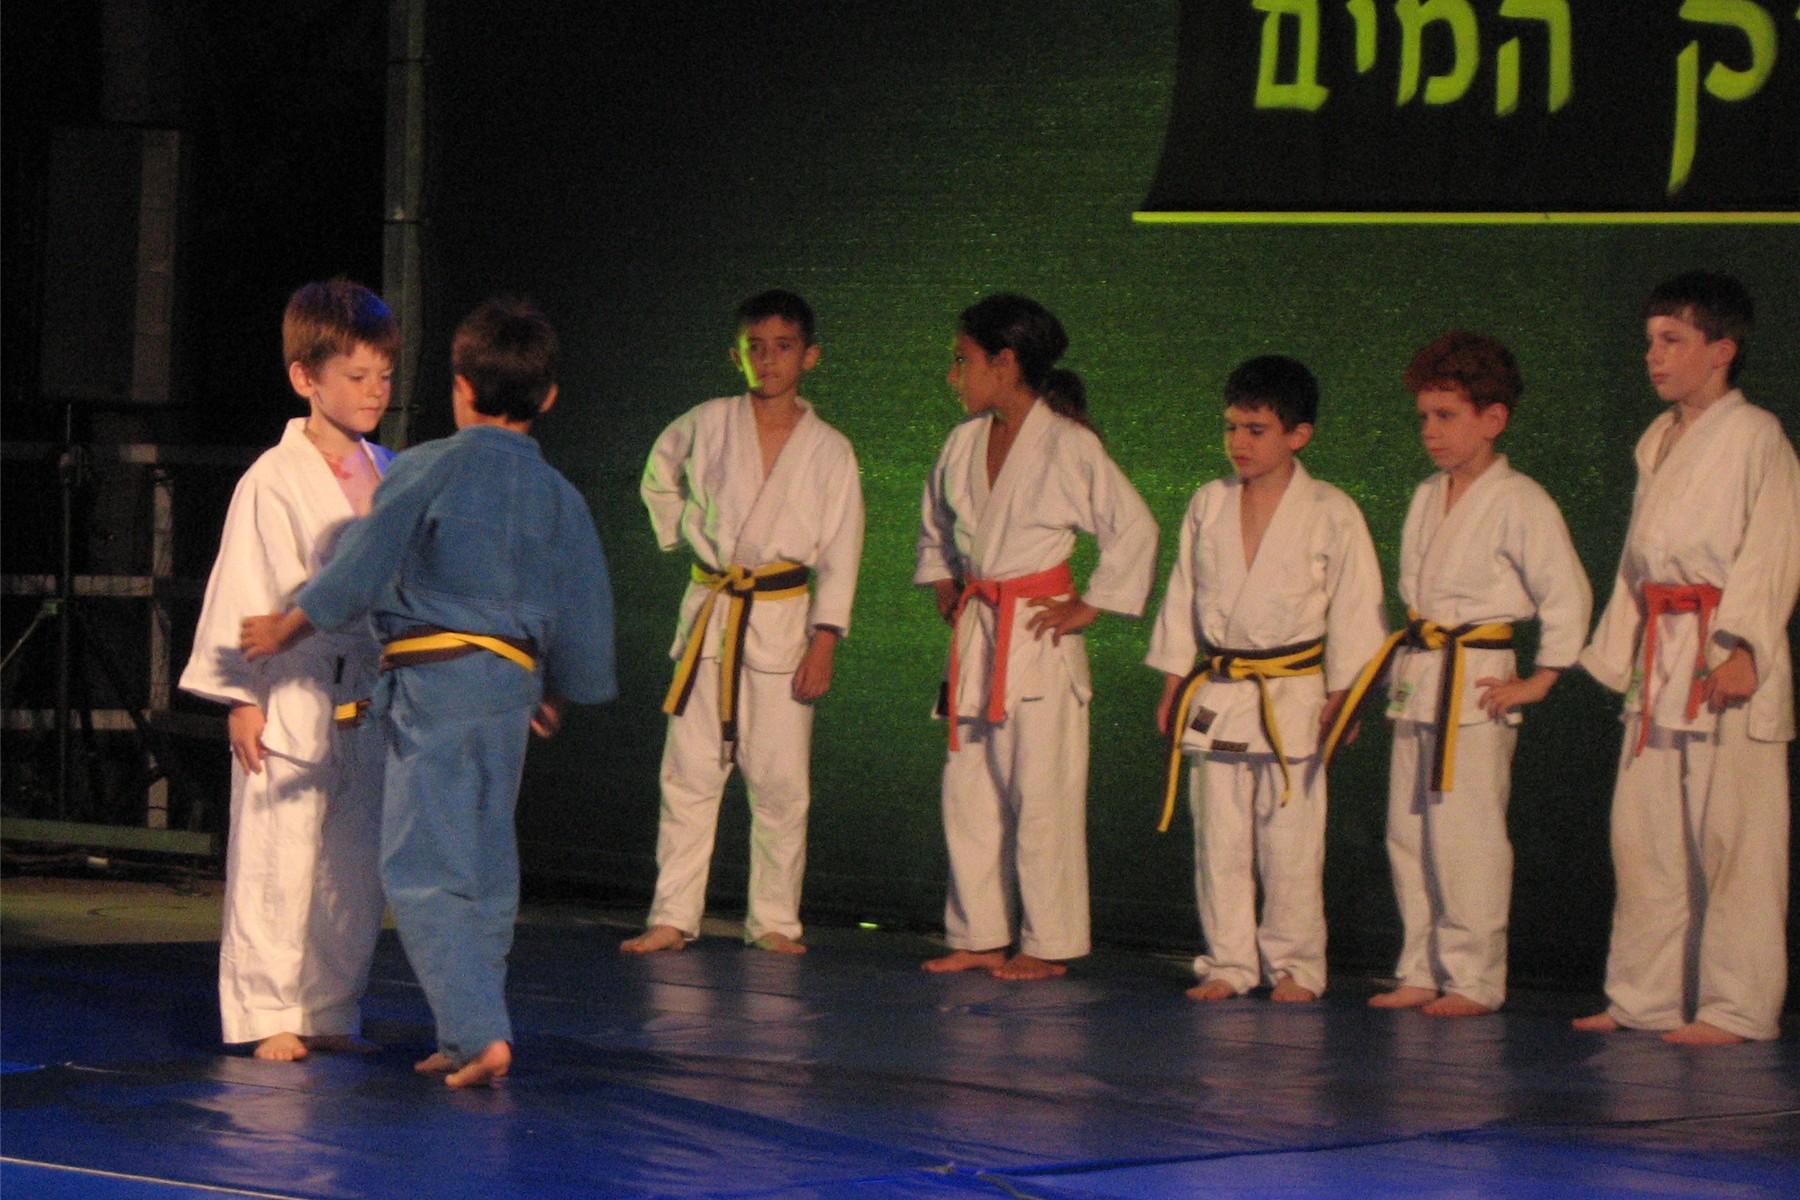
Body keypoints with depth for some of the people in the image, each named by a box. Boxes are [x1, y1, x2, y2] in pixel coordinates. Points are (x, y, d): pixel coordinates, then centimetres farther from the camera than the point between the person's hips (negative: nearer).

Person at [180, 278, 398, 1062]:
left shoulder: (387, 475, 10)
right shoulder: (274, 480, -10)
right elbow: (243, 591, -10)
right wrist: (242, 696, -12)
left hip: (368, 695, 6)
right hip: (291, 699, -6)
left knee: (356, 864, 9)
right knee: (278, 859, -5)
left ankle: (330, 1011, 19)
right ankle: (265, 1012, 4)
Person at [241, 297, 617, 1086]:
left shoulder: (426, 470, -7)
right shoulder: (559, 496, 8)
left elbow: (360, 571, -5)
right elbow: (585, 615, 14)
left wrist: (285, 630, 10)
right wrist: (558, 695, 32)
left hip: (433, 682, -6)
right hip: (512, 681, 6)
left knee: (423, 872, -5)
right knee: (485, 870, 15)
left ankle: (479, 1030, -17)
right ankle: (469, 1040, 21)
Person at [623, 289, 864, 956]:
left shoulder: (829, 450, 0)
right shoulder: (707, 425, 2)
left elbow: (840, 555, 0)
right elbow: (658, 482, 21)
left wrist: (824, 643, -6)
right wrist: (689, 535, 11)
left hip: (782, 620, -1)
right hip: (709, 616, 1)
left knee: (780, 783, -1)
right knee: (689, 773, 0)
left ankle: (774, 920, 9)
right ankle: (672, 918, 4)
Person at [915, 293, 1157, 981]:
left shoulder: (1066, 445, -11)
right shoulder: (966, 441, 8)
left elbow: (1136, 528, -10)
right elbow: (936, 523, 27)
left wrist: (1091, 607, -8)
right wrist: (943, 583, 15)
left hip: (1038, 634, -7)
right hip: (976, 631, 7)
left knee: (1041, 795, -3)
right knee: (968, 791, 8)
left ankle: (1048, 945, 5)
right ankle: (980, 936, 17)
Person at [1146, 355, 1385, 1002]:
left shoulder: (1330, 513, -5)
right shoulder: (1208, 506, 7)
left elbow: (1353, 607, -2)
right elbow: (1183, 595, 13)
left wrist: (1340, 693, -6)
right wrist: (1174, 682, 10)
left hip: (1292, 696, -4)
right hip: (1215, 693, 4)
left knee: (1290, 842, -1)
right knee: (1219, 841, 6)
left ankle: (1293, 965, 9)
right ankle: (1228, 963, 14)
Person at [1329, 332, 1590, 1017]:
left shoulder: (1519, 504, -10)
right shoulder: (1426, 499, 14)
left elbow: (1567, 594, -11)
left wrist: (1539, 681, -9)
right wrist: (1413, 654, 16)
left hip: (1476, 685, -8)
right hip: (1416, 678, 8)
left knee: (1466, 835, -7)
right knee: (1408, 832, 9)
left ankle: (1475, 978, 0)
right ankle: (1423, 972, 17)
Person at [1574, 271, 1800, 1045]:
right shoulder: (1656, 443, 18)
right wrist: (1616, 653, 20)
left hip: (1730, 666, -8)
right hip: (1661, 658, 8)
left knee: (1733, 837, -6)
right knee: (1643, 832, 10)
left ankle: (1735, 1008, -2)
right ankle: (1645, 998, 17)